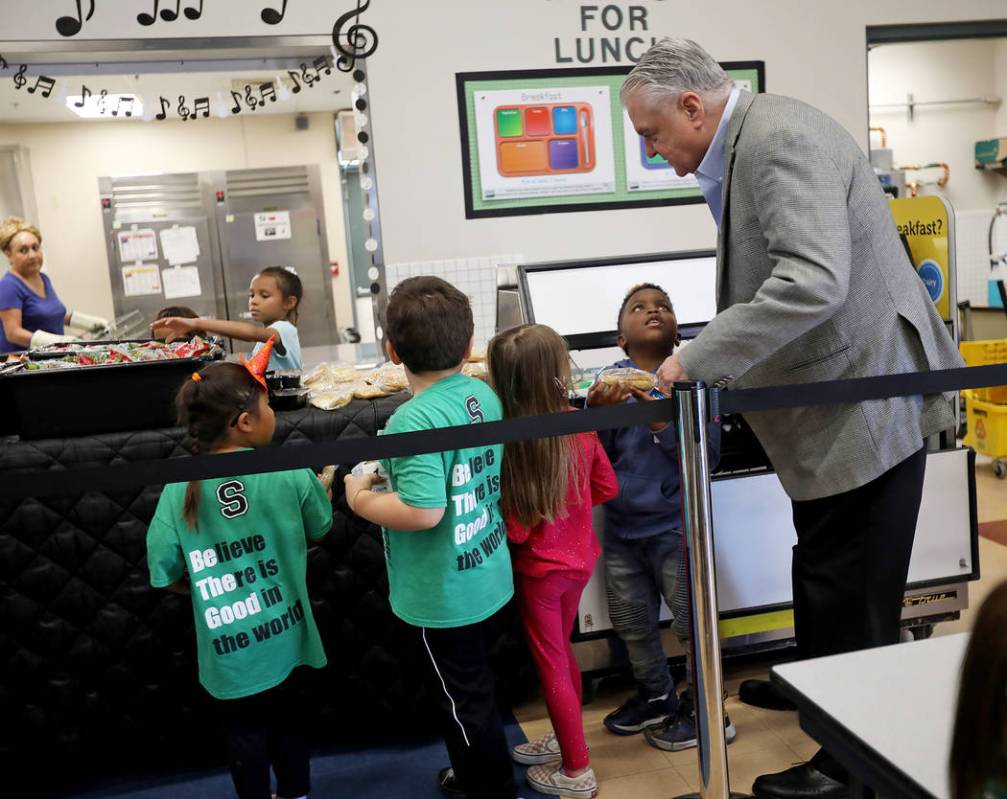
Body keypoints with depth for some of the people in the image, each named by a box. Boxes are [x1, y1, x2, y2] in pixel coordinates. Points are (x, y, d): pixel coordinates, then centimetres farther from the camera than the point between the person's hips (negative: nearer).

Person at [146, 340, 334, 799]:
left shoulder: (180, 489, -16)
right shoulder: (291, 473, -15)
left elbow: (167, 576, -8)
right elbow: (319, 531, 2)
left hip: (229, 649, -1)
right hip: (285, 635, 1)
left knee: (245, 734, 19)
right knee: (288, 722, 25)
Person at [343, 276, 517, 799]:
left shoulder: (415, 419, -27)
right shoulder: (485, 396, -2)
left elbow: (423, 512, -33)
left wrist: (362, 500, -16)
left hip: (442, 592, -8)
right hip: (485, 575, 9)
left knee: (466, 699, 11)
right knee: (471, 687, 27)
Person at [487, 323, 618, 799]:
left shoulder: (508, 441, -27)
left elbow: (516, 527, -22)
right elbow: (607, 488, 2)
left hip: (539, 568, -5)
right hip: (579, 558, 6)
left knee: (551, 666, 12)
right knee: (560, 653, 26)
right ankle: (567, 740, 43)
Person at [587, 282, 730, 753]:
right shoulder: (608, 382, 0)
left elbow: (708, 454, -14)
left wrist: (662, 421, -28)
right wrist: (597, 415, -19)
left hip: (675, 524, -4)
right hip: (621, 525, 4)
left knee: (692, 620, 5)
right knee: (632, 622, 17)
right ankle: (656, 698, 39)